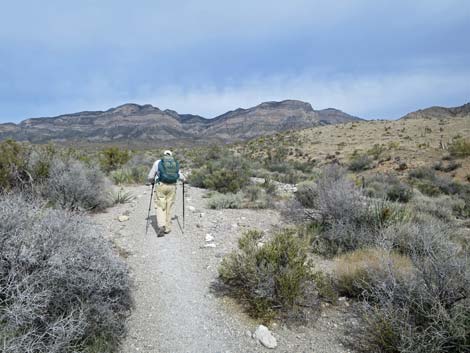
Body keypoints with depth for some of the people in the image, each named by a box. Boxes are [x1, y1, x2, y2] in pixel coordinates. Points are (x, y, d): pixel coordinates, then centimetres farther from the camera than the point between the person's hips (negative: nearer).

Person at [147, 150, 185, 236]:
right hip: (172, 187, 3)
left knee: (160, 207, 3)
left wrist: (152, 182, 29)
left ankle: (161, 226, -14)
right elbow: (181, 177, 18)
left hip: (161, 186, -3)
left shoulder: (158, 162, 5)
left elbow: (150, 177, 7)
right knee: (168, 207, 10)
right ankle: (167, 228, 13)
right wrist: (183, 179, 42)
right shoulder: (175, 163, 12)